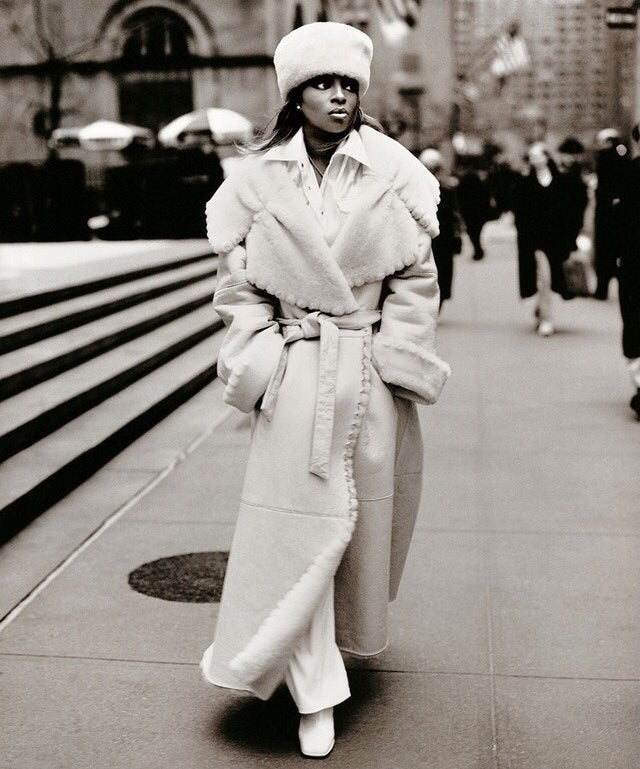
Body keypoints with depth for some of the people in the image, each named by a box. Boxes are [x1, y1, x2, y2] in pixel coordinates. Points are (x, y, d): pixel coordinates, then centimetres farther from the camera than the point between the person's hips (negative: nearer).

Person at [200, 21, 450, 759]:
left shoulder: (391, 173, -2)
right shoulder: (258, 178, -1)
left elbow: (416, 277, 1)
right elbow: (238, 283, 2)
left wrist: (394, 362, -5)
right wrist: (261, 364, -6)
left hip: (370, 372, 1)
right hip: (296, 372, -1)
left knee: (368, 511, 13)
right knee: (300, 519, -2)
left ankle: (352, 629, 44)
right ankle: (315, 690, 10)